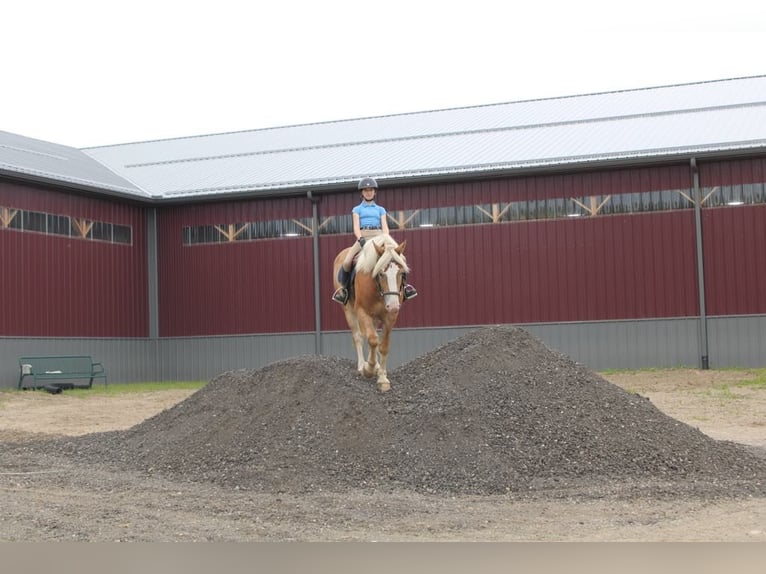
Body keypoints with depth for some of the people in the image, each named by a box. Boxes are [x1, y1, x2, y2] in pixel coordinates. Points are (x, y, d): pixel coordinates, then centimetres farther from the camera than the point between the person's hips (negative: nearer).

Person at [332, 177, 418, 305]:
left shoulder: (380, 210, 21)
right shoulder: (357, 210, 16)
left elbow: (385, 227, 9)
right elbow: (356, 228, 3)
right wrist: (361, 240, -18)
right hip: (362, 238, -1)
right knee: (347, 262, -26)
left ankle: (403, 285, -11)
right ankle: (344, 288, -4)